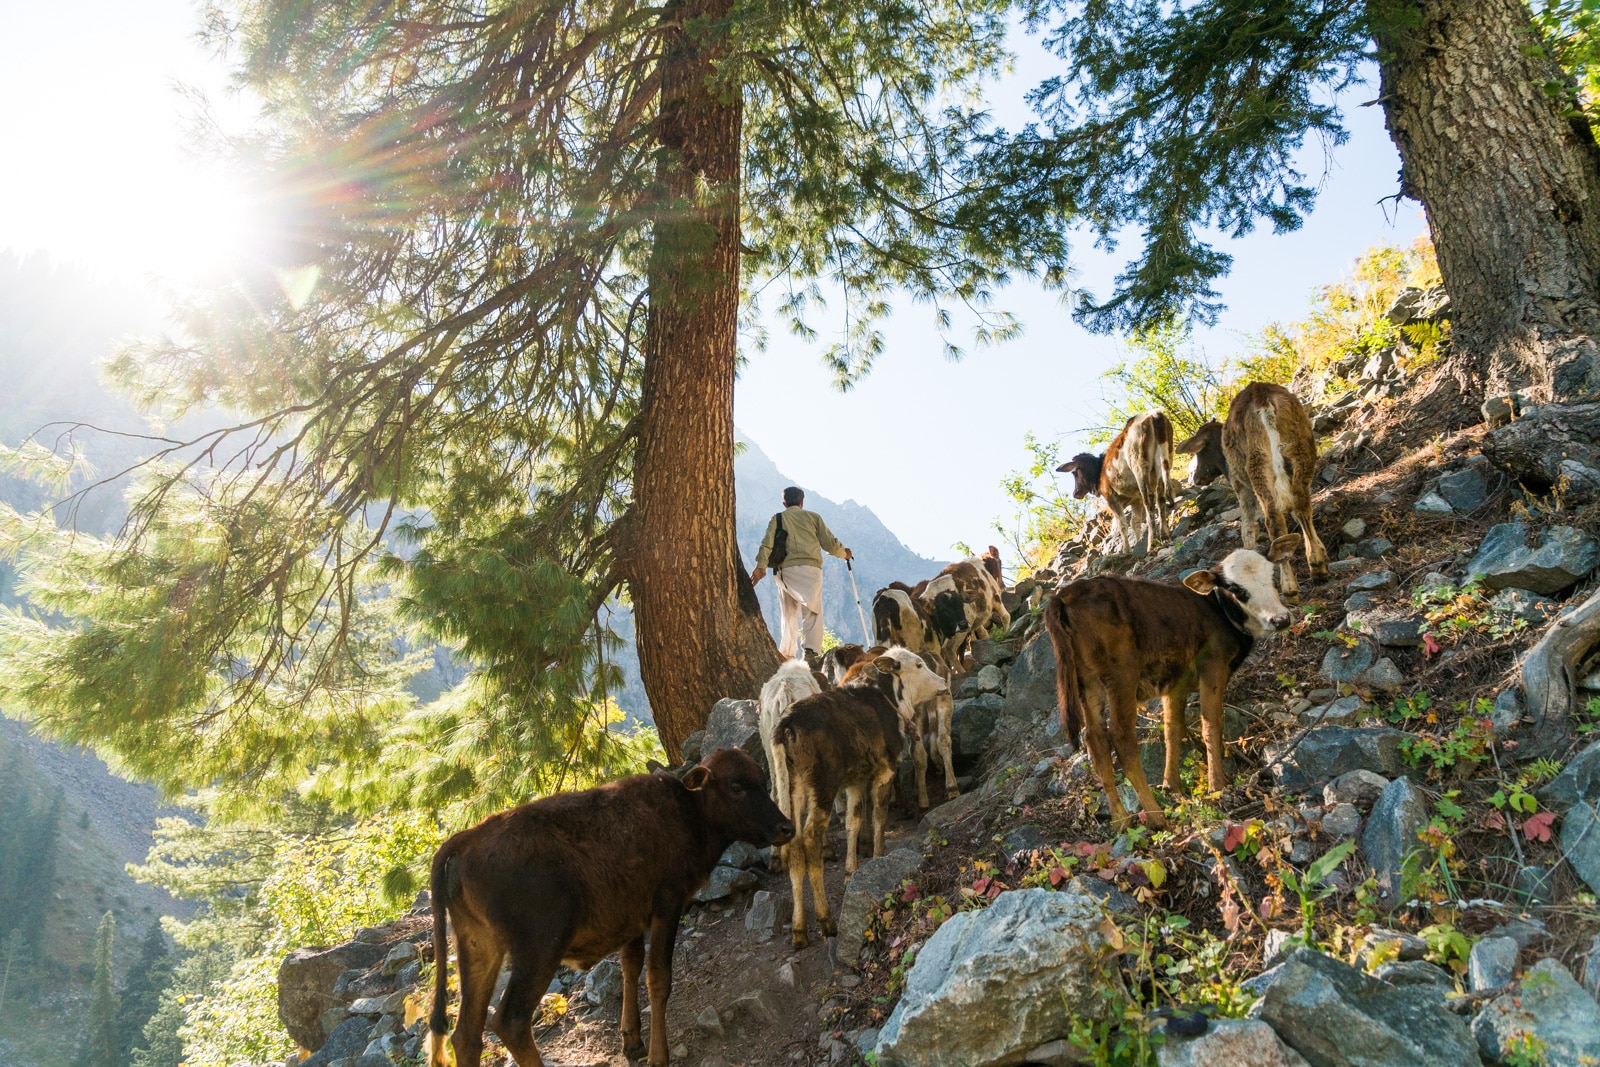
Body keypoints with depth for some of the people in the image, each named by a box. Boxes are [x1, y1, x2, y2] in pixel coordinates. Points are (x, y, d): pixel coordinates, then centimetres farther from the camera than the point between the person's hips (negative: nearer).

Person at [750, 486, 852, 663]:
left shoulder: (777, 519, 15)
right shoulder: (813, 517, 14)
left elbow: (767, 542, -2)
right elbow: (830, 543, 13)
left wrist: (761, 566, -9)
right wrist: (844, 553, 31)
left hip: (785, 569, 2)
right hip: (810, 567, -2)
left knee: (788, 614, 13)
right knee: (812, 612, -7)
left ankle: (786, 654, 11)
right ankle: (811, 650, -24)